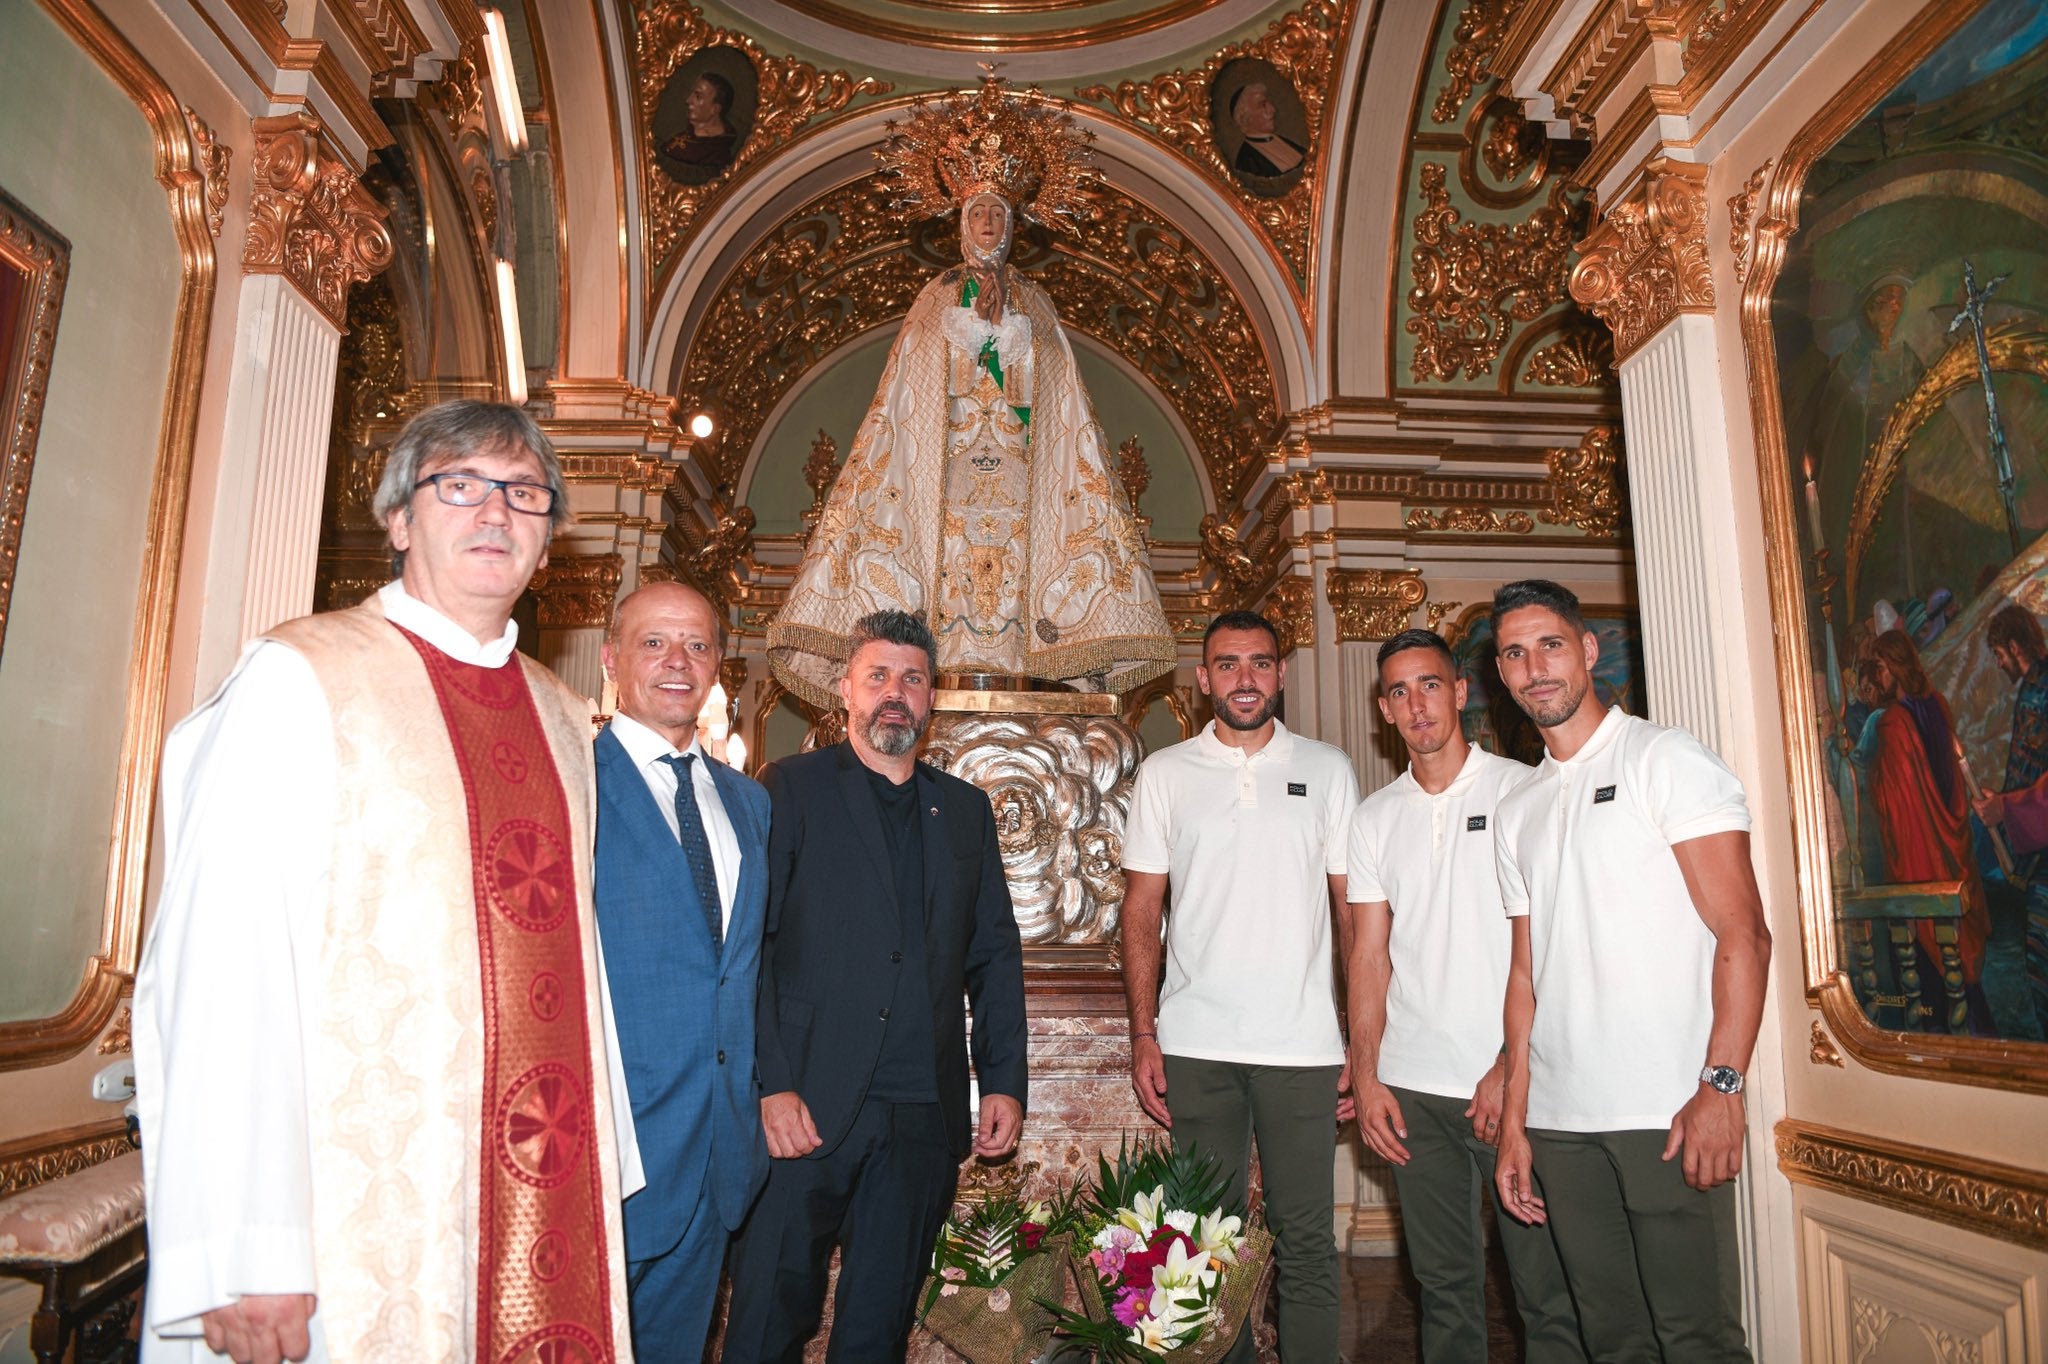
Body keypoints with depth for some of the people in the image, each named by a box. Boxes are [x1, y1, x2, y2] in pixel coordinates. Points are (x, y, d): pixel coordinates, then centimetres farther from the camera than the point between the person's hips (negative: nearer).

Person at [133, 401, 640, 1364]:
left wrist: (611, 1167, 10)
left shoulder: (563, 719, 11)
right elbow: (223, 965, -15)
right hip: (357, 1217, -5)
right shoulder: (299, 680, -8)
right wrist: (242, 1253, -19)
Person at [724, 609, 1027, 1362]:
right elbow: (748, 944, -6)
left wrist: (1003, 1082, 5)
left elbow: (996, 953, 14)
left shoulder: (966, 809, 13)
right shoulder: (790, 789, 1)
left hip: (924, 1117, 4)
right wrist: (771, 1085, -13)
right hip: (806, 1109, -3)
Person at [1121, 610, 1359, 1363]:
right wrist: (1142, 1035, -2)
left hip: (1304, 1046, 0)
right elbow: (1142, 912, 6)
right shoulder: (1165, 773, 6)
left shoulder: (1328, 770, 6)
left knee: (1306, 1237, 4)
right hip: (1195, 1045, 1)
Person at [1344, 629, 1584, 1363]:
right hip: (1412, 1087, 3)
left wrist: (1513, 1066, -12)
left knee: (1546, 1286, 2)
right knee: (1444, 1282, 12)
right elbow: (1369, 955, 9)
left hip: (1513, 1082, -3)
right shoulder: (1373, 819, 9)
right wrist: (1365, 1078, 1)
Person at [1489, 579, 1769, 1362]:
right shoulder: (1517, 811, 15)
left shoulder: (1666, 761, -2)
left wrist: (1721, 1085, -18)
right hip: (1559, 1122, 5)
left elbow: (1743, 935, -8)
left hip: (1669, 1115, -5)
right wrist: (1514, 1120, 11)